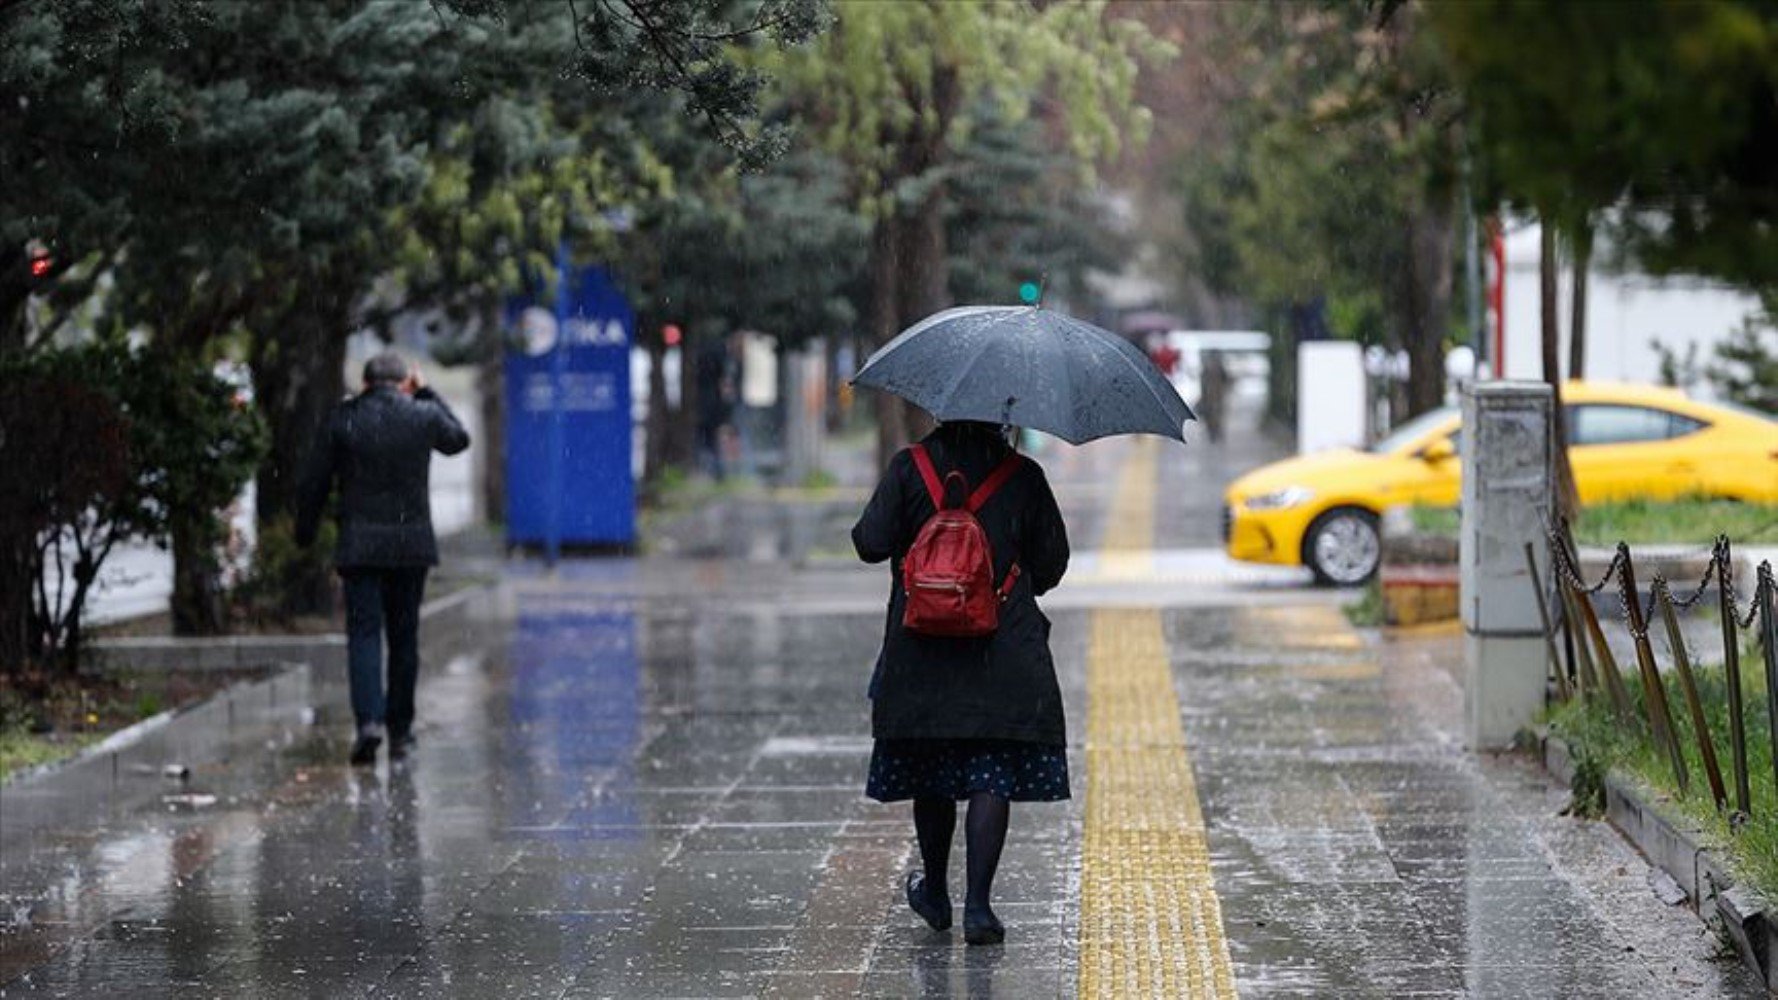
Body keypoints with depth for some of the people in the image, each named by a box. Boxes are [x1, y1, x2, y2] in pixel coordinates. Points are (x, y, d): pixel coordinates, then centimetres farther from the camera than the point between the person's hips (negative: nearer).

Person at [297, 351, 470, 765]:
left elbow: (315, 482, 1)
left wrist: (305, 533, 12)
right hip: (411, 544, 1)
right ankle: (400, 731, 15)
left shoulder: (343, 418, -2)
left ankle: (369, 719, -22)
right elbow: (458, 439, 22)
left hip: (358, 544, -1)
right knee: (404, 636, 10)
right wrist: (427, 394, 24)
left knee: (363, 632, -2)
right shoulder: (424, 416, 0)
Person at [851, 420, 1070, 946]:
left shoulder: (909, 468, -4)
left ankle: (934, 892, 29)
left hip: (922, 651, 1)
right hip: (1006, 655, -1)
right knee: (992, 779, -1)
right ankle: (977, 904, -11)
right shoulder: (1023, 476, -2)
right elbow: (1052, 562, 2)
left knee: (930, 775, 15)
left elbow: (870, 543, -8)